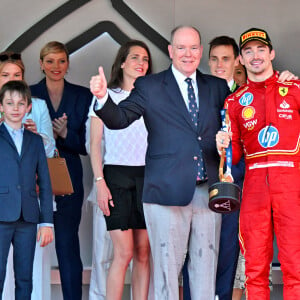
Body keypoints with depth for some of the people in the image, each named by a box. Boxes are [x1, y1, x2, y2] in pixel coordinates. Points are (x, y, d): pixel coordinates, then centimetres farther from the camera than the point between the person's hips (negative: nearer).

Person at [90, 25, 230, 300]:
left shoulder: (217, 87, 13)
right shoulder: (149, 87, 4)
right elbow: (119, 119, -5)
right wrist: (103, 98, -24)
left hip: (208, 192, 3)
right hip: (168, 192, -3)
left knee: (206, 267, 8)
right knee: (167, 267, 1)